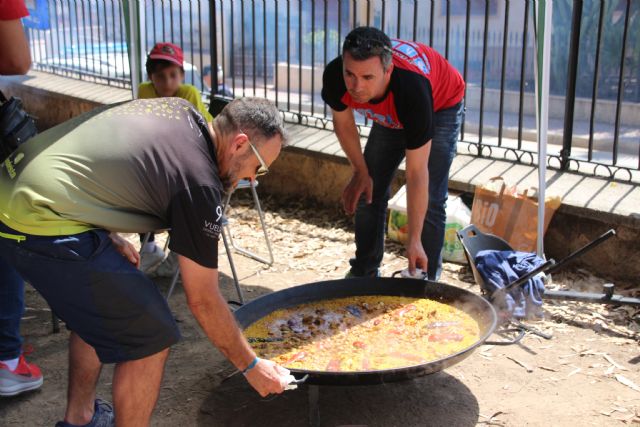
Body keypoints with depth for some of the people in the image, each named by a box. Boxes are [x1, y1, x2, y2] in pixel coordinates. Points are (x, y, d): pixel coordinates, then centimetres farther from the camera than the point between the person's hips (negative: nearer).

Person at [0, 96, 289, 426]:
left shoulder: (180, 108, 9)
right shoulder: (199, 182, -13)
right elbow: (203, 300, -5)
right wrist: (251, 365, 6)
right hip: (44, 230, -10)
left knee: (98, 308, 27)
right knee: (151, 336, 0)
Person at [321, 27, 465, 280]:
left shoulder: (412, 90, -46)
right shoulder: (335, 77, -34)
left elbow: (417, 173, -38)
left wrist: (414, 240, -35)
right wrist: (360, 172, -8)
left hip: (440, 106, -5)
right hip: (391, 114, 5)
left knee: (430, 200, -15)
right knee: (369, 191, 3)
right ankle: (364, 274, 19)